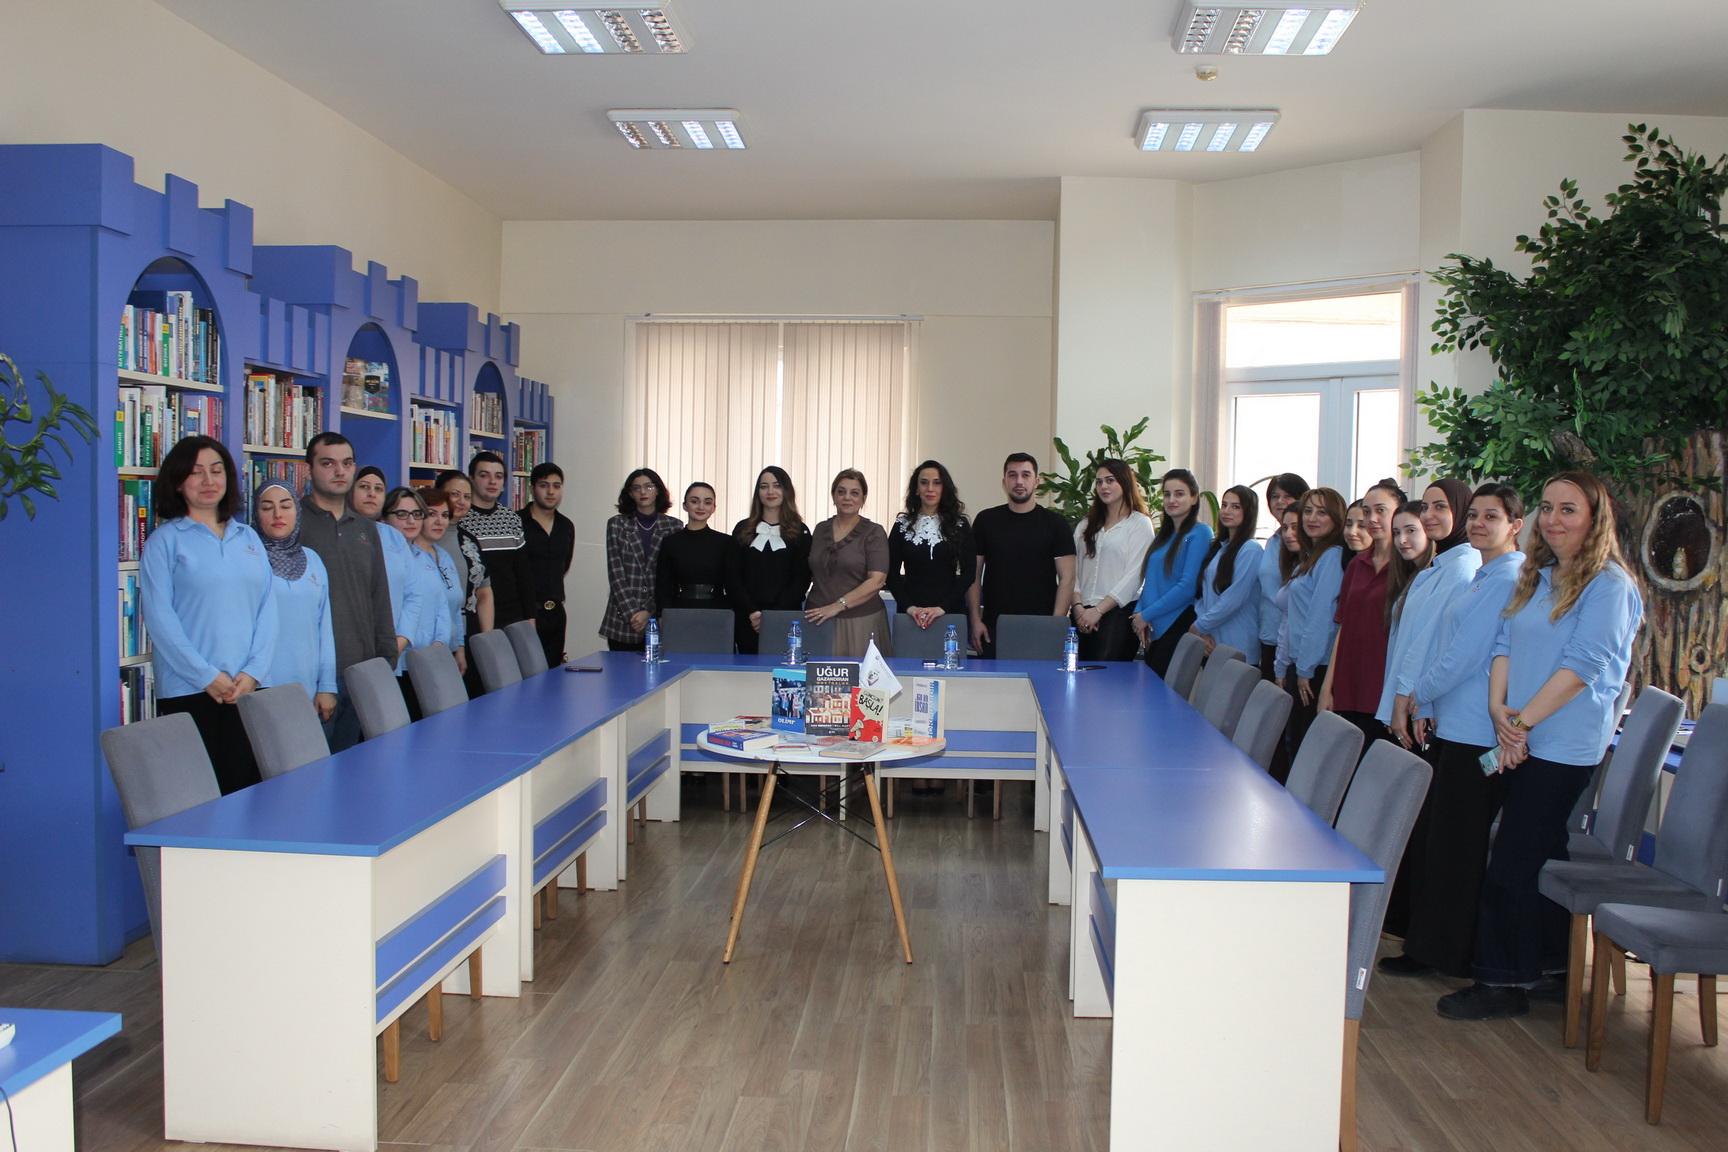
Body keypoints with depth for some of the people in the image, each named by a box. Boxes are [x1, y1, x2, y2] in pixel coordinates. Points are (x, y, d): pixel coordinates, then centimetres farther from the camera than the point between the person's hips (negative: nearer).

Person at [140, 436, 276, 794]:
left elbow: (267, 608, 8)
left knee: (245, 789, 6)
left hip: (249, 687, 4)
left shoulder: (249, 538, 13)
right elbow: (159, 616, -7)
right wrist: (207, 676, -13)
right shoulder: (166, 540, 1)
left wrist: (254, 672, -5)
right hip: (189, 689, -3)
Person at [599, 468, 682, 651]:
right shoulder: (617, 524, 6)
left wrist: (649, 611, -8)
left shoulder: (674, 527, 5)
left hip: (659, 617, 0)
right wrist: (631, 613, -9)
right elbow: (615, 574, 0)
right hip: (622, 620, 1)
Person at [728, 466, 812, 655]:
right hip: (747, 620, 2)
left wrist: (773, 615, -12)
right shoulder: (743, 529, 11)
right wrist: (752, 611, -9)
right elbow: (732, 577, 5)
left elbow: (802, 579, -1)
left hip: (785, 618, -2)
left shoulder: (799, 532, 6)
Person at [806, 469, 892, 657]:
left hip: (861, 620, -3)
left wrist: (838, 605, -16)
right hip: (818, 619, 3)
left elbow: (877, 581, -10)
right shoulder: (820, 529, 12)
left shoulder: (874, 532, -1)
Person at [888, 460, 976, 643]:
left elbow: (968, 573, -2)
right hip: (910, 614, 1)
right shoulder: (902, 525, 6)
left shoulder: (960, 525, 4)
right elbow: (892, 573, 3)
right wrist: (909, 607, -11)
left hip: (951, 613, 0)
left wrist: (942, 607, -13)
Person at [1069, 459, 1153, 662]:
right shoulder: (1086, 525, 18)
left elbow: (1133, 575, -6)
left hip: (1118, 611, -5)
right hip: (1082, 615, 5)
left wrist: (1098, 610, -10)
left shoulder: (1140, 523, 2)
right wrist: (1078, 606, -6)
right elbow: (1074, 570, 11)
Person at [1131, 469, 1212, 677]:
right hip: (1153, 628, 7)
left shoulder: (1200, 533, -7)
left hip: (1177, 627, -7)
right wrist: (1139, 612, -1)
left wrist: (1146, 615, -11)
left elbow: (1188, 586, -14)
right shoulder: (1163, 535, 17)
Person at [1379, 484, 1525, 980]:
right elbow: (1443, 644, 18)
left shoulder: (1508, 580, -14)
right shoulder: (1478, 576, 17)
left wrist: (1420, 694, -3)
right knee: (1431, 838, 14)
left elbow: (1465, 655, -17)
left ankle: (1443, 952, 11)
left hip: (1474, 734, -9)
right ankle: (1425, 942, 23)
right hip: (1449, 726, 9)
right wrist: (1424, 706, 9)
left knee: (1454, 844, 0)